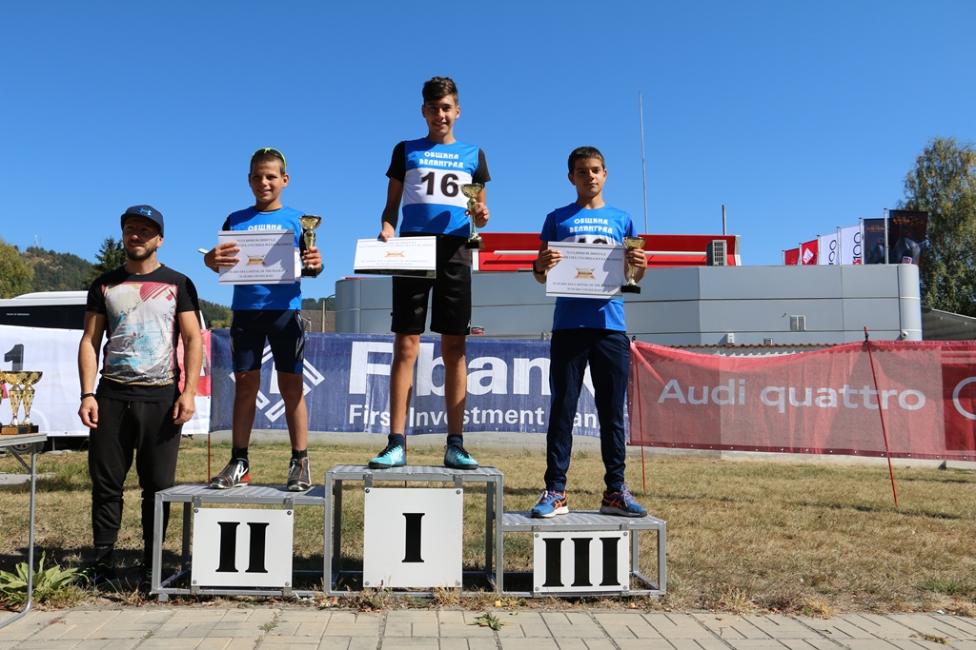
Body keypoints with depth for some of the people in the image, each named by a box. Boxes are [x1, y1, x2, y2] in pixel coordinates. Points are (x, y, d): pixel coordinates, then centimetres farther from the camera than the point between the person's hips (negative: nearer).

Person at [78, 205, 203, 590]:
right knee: (106, 483, 3)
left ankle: (151, 568, 11)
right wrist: (88, 394, -3)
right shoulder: (105, 285, 13)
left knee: (158, 486, 1)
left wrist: (188, 392, -10)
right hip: (111, 395, 2)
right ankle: (103, 564, 14)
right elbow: (90, 341, 9)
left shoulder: (178, 284, 7)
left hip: (161, 397, -2)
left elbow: (193, 340, 1)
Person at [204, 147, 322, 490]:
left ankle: (300, 462, 5)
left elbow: (308, 266, 4)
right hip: (245, 310, 2)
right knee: (245, 384, 5)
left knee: (291, 384, -1)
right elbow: (222, 264, 8)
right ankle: (239, 462, 11)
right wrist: (211, 260, -15)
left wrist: (315, 265, -19)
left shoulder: (296, 219, 7)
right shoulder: (236, 220, 12)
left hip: (285, 310, -2)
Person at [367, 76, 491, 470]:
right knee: (406, 345, -6)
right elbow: (391, 205, 14)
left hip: (455, 250, 1)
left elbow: (480, 209, 18)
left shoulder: (473, 155, 18)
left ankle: (455, 445, 2)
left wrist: (481, 218, -6)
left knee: (454, 347, -1)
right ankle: (396, 443, -4)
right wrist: (386, 228, -7)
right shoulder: (406, 151, 16)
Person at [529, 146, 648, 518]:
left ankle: (615, 490, 11)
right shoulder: (558, 219, 12)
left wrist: (639, 266, -8)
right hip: (568, 327, -1)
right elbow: (540, 275, 10)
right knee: (562, 410, -1)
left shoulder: (621, 220, 15)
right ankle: (555, 491, 3)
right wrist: (543, 266, -13)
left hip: (610, 326, 1)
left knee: (612, 412, 4)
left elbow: (632, 277, 15)